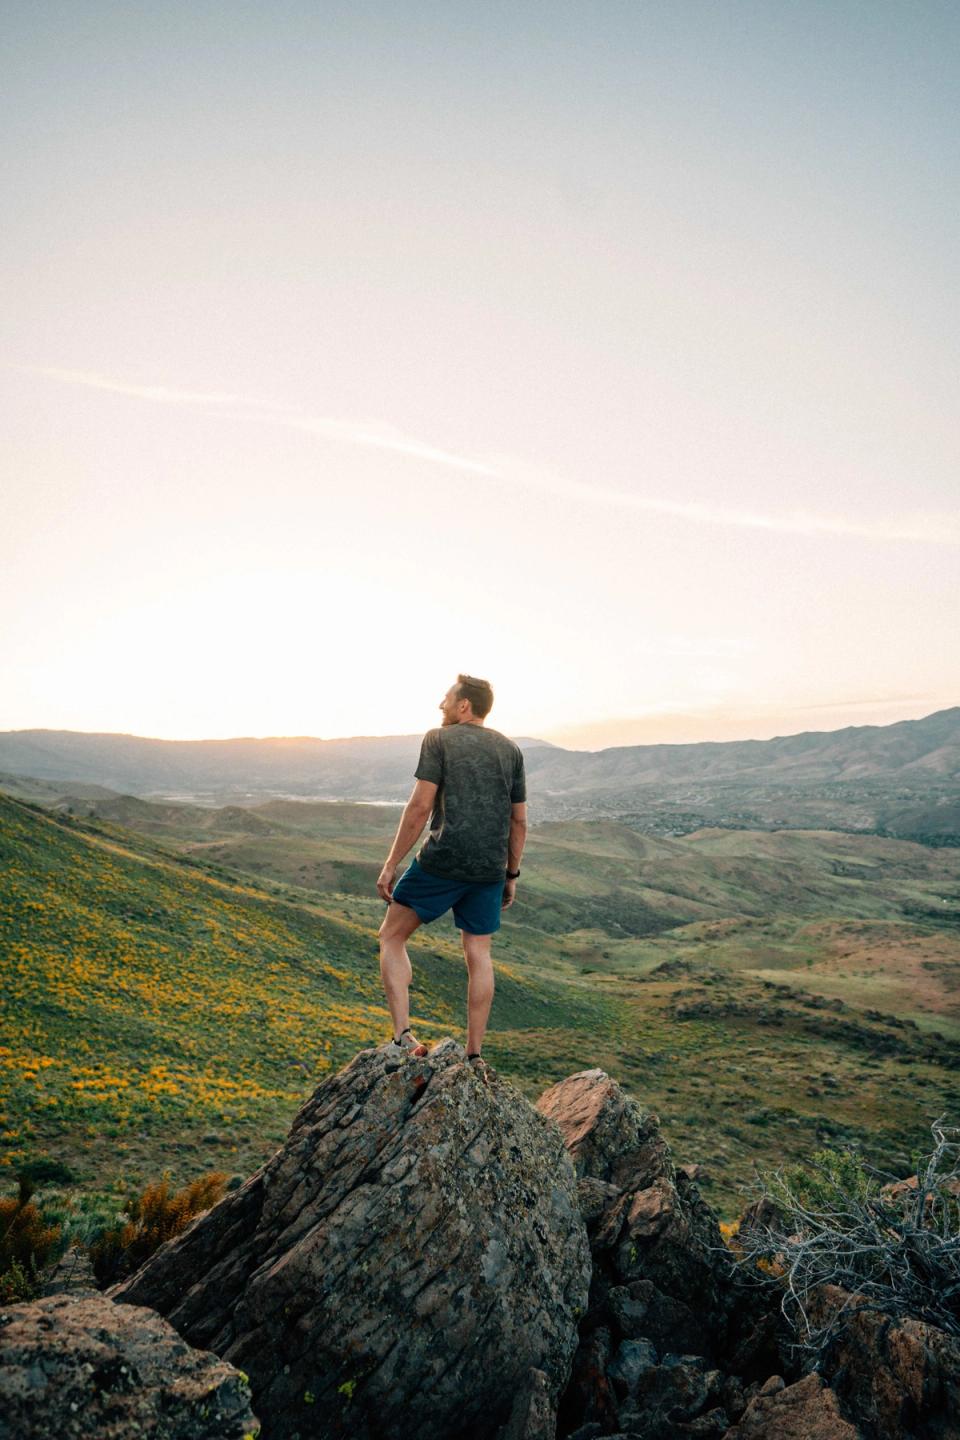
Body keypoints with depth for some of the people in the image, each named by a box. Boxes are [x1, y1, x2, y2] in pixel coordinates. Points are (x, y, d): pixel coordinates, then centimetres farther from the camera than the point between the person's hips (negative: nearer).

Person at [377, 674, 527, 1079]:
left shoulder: (439, 739, -1)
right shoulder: (511, 750, 12)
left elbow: (420, 806, -10)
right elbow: (519, 821, 12)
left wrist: (390, 864, -6)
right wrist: (511, 874, 20)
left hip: (441, 862, -5)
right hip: (490, 869, 5)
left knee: (392, 937, 11)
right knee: (479, 956, 13)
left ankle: (403, 1037, 3)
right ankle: (474, 1057, 19)